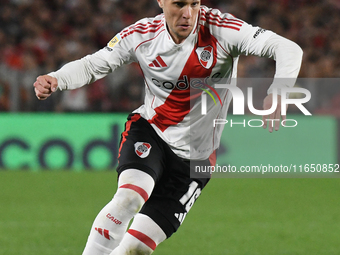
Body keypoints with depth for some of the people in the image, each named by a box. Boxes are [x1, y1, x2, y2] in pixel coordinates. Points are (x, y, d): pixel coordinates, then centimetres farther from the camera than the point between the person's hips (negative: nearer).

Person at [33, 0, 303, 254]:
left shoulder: (220, 30, -19)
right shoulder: (141, 35, -9)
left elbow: (288, 50, -25)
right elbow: (92, 65, 4)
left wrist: (277, 92, -44)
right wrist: (55, 80, -17)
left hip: (194, 156, 0)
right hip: (148, 131, 1)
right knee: (129, 197, -31)